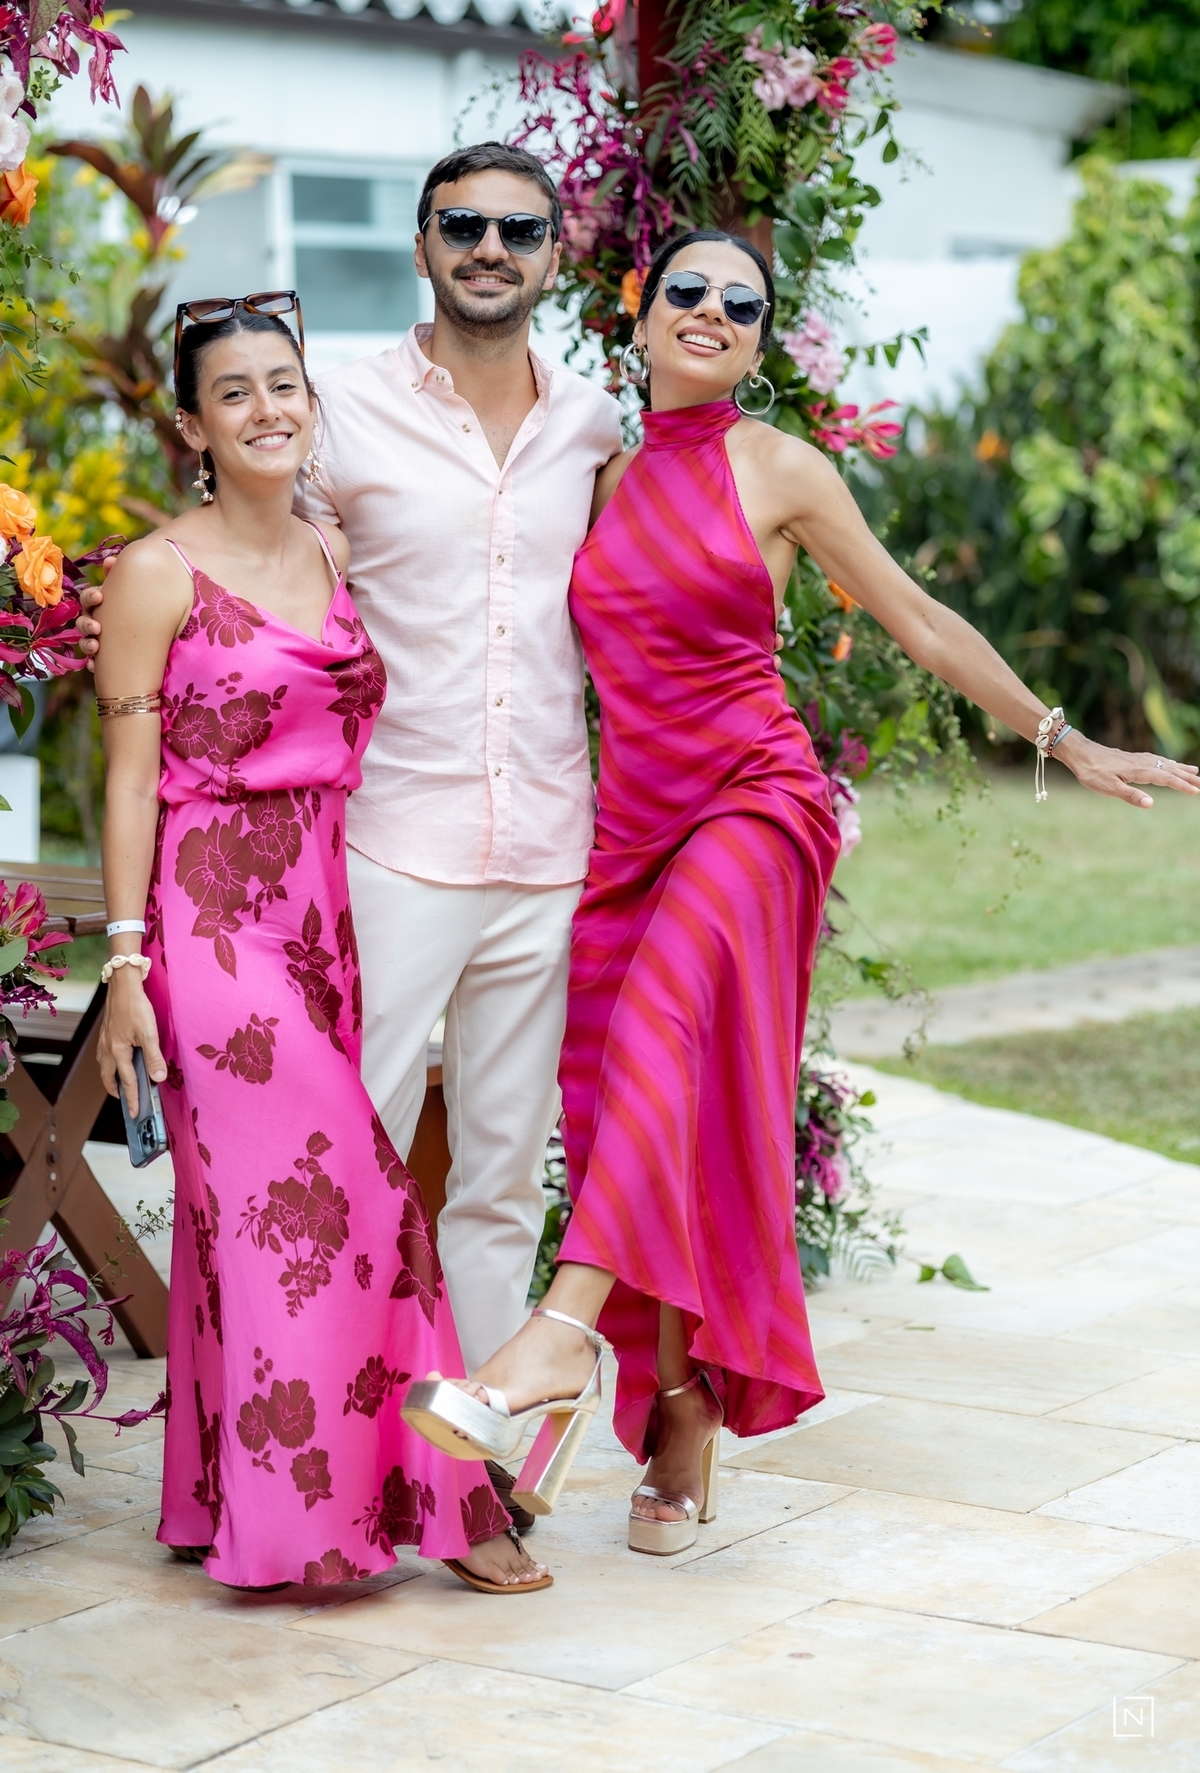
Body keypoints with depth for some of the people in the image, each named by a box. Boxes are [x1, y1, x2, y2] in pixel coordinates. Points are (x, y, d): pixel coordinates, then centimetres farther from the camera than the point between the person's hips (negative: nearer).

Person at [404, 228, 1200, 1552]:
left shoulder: (780, 471, 2)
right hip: (626, 817, 4)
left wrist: (1066, 743, 10)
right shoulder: (607, 477, 13)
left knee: (663, 1018, -30)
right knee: (629, 1122, -2)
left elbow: (918, 621, 8)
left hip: (754, 800, -4)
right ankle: (681, 1426, 6)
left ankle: (566, 1336, -43)